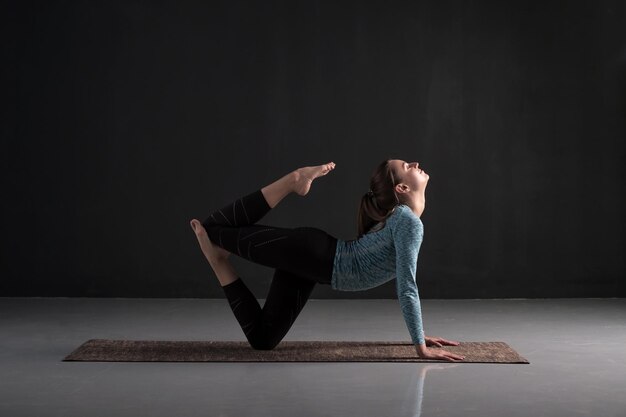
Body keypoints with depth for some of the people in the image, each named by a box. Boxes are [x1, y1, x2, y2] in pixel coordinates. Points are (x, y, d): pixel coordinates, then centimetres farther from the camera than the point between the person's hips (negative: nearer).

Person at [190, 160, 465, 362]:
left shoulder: (405, 219, 12)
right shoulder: (409, 223, -18)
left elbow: (404, 282, 20)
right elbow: (407, 288, -23)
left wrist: (420, 332, 19)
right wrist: (421, 346, -20)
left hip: (313, 261, 9)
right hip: (313, 255, -9)